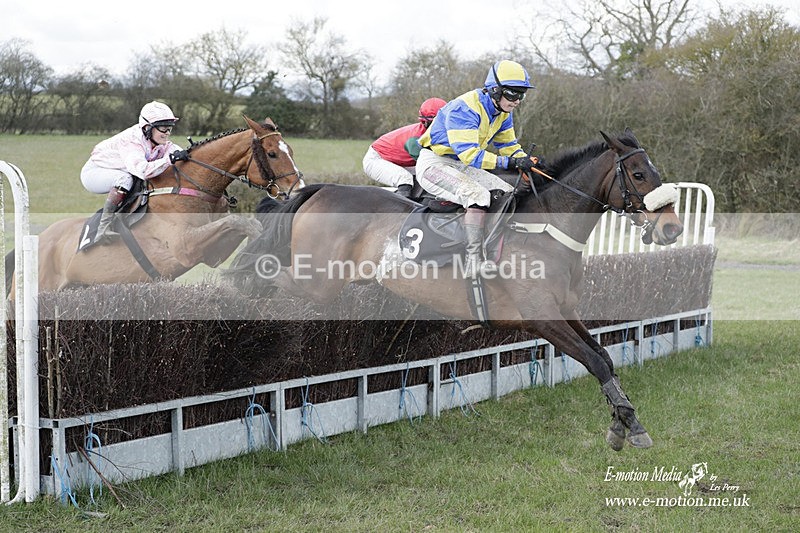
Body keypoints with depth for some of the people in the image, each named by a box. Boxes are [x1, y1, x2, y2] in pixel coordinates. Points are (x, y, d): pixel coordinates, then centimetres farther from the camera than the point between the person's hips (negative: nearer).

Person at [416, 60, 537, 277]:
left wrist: (529, 165, -8)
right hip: (434, 163, -10)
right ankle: (474, 261, -32)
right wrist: (510, 163, -36)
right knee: (478, 195, -31)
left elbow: (509, 146, 12)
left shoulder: (503, 112, 3)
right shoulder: (465, 108, -25)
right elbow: (469, 154, -33)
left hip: (461, 167, 10)